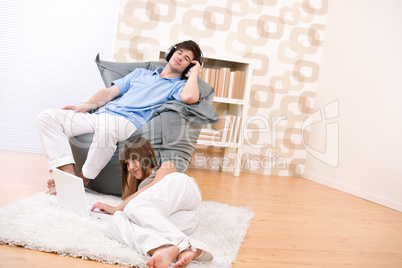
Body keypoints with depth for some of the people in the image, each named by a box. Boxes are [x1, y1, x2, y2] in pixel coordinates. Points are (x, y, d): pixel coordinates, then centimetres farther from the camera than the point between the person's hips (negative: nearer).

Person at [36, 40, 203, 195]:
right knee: (47, 117, -9)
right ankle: (69, 173, -22)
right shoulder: (140, 73, 30)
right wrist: (87, 106, 8)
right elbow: (109, 92, 25)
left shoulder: (178, 85, 13)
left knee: (106, 126, -42)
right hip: (101, 115, 6)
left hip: (128, 122, -6)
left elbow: (190, 97, -14)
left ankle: (82, 180, -21)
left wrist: (194, 72, 5)